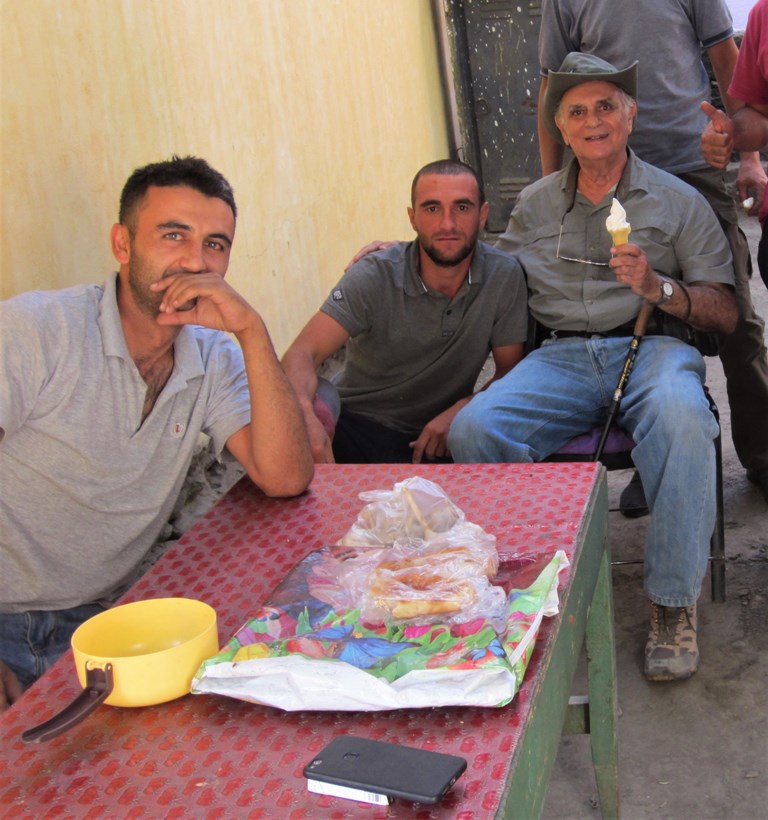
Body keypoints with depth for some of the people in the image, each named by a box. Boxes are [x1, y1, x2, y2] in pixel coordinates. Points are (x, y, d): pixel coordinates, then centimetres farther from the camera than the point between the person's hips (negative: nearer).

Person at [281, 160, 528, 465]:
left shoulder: (504, 276, -7)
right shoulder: (375, 276, -12)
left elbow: (509, 369, 2)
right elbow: (302, 352, -21)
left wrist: (461, 410, -19)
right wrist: (306, 416, -43)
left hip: (438, 438, 3)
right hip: (359, 426, -2)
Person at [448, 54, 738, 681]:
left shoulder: (678, 201, 11)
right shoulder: (535, 205, 20)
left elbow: (725, 315, 7)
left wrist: (659, 288, -12)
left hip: (651, 347, -2)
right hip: (560, 358, 2)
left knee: (680, 417, -39)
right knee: (474, 428, -29)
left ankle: (673, 605, -24)